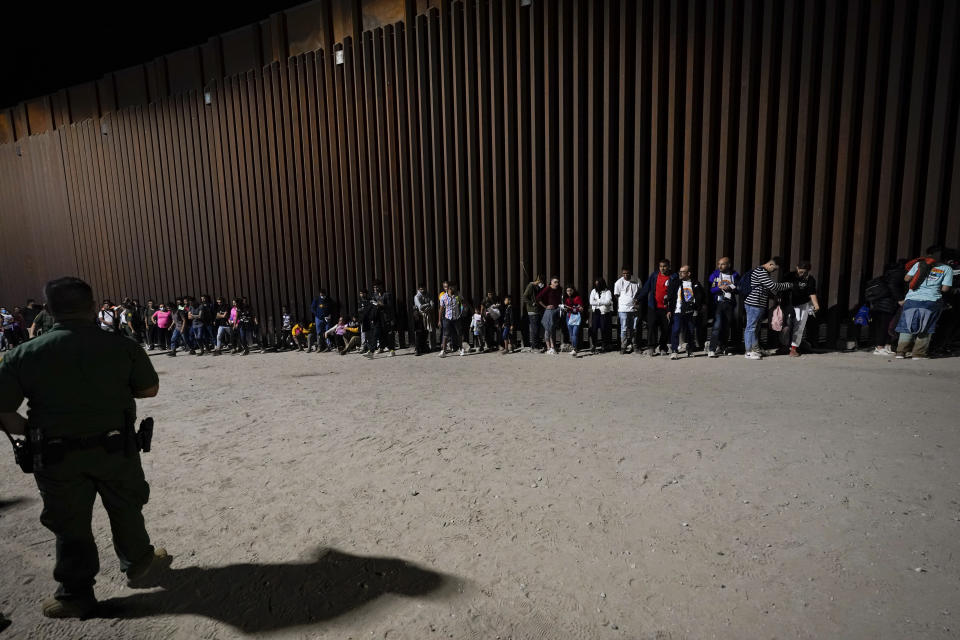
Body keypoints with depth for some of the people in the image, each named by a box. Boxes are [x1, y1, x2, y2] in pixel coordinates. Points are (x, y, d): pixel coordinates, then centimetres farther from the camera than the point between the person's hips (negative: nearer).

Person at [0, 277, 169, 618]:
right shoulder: (121, 346, -11)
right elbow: (150, 388, -1)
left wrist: (31, 431, 8)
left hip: (57, 455, 1)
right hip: (115, 447, 0)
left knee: (70, 525, 16)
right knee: (126, 510, 21)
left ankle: (75, 595, 30)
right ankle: (139, 565, 40)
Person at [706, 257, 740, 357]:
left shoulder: (734, 275, 8)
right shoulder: (715, 274, 2)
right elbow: (710, 290, -4)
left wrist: (730, 288, -13)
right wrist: (720, 288, -19)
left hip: (730, 304, 3)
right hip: (718, 303, -3)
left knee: (727, 326, 9)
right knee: (717, 325, -14)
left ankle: (722, 347, 23)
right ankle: (712, 349, -14)